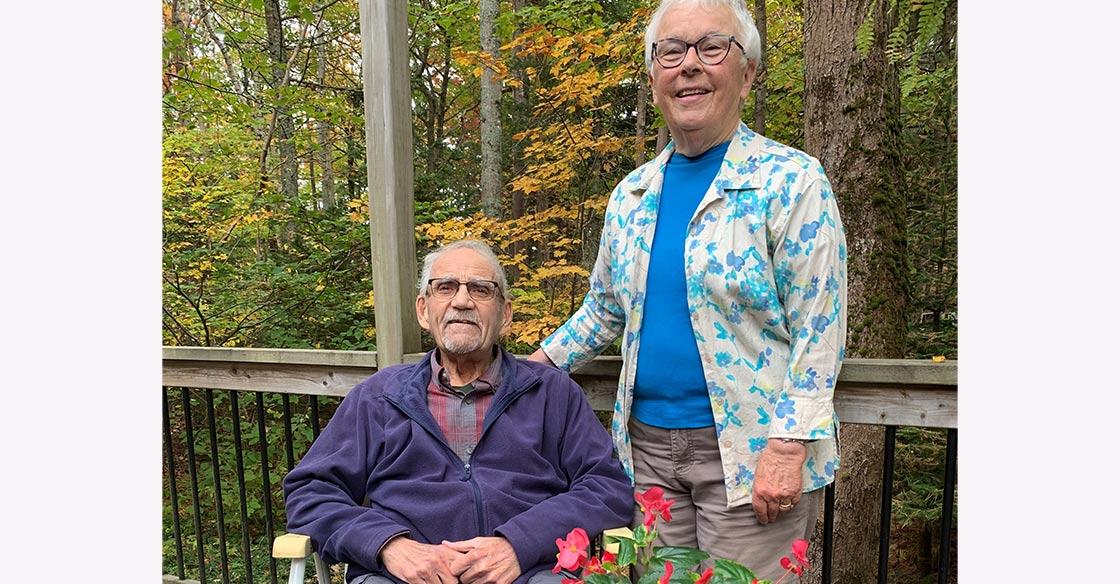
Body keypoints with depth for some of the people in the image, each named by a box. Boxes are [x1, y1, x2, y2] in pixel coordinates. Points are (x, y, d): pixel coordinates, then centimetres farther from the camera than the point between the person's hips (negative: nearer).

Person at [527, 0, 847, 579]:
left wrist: (787, 448, -17)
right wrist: (535, 366, 14)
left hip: (749, 453, -5)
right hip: (646, 444, 5)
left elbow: (817, 333, -12)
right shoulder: (631, 195, 8)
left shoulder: (792, 181, -9)